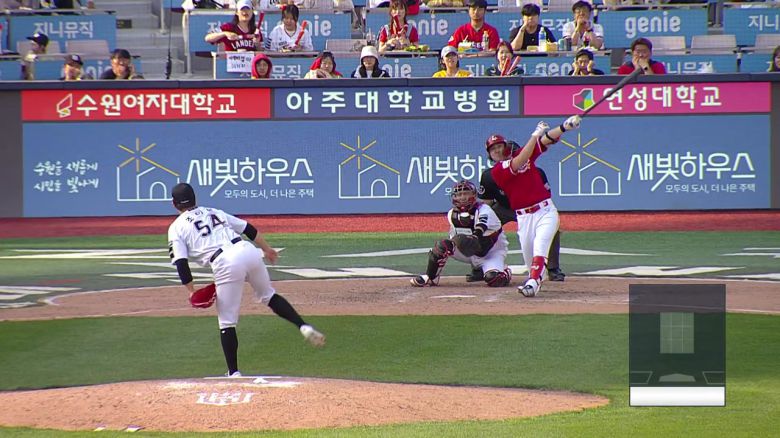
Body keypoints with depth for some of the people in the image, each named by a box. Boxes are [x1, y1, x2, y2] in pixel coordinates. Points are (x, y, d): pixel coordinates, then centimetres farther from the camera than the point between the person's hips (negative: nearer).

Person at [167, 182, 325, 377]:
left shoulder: (176, 228, 12)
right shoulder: (214, 212, 28)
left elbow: (181, 263, 0)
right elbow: (248, 228, 26)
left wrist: (191, 292, 2)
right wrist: (267, 249, 33)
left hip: (225, 264, -5)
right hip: (249, 251, 5)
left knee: (227, 321, 5)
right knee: (268, 295, 26)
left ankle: (233, 372, 7)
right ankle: (304, 326, 8)